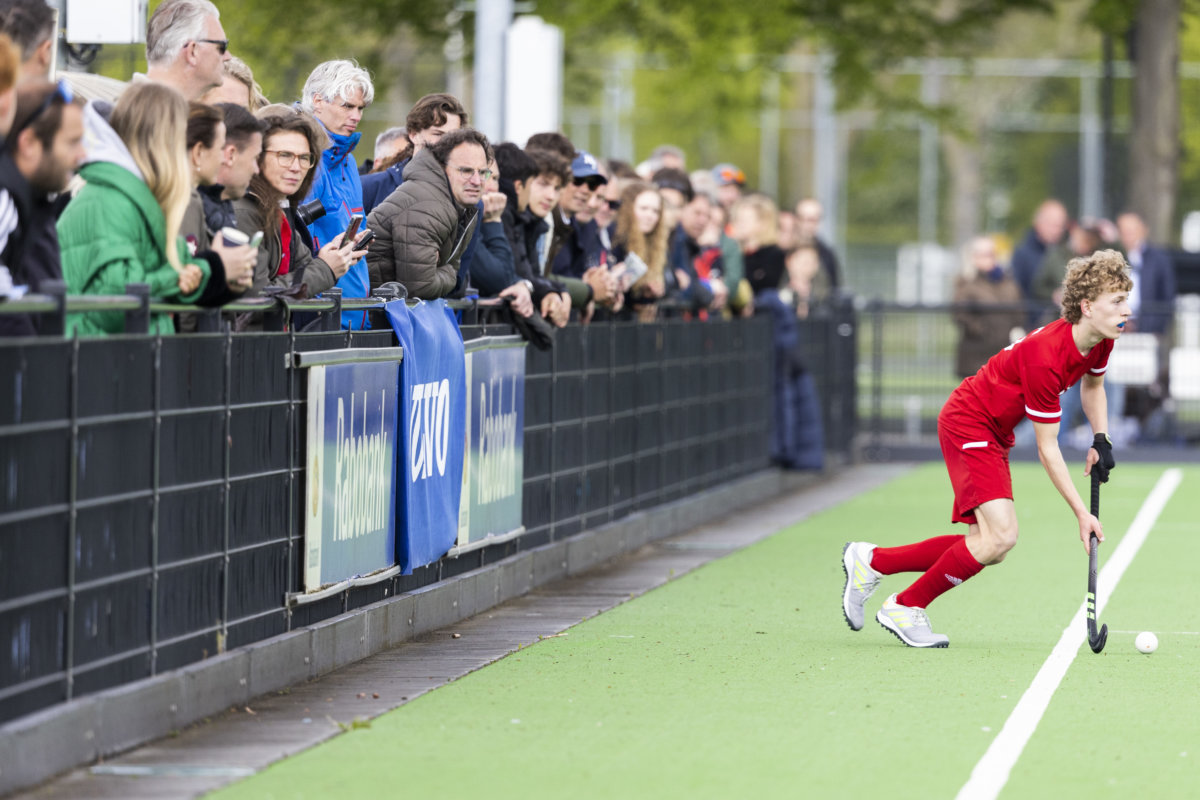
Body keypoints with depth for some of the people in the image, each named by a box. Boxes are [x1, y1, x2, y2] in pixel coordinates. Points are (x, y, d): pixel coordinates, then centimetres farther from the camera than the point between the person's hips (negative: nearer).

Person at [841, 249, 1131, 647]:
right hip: (968, 423, -9)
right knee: (1000, 536, -22)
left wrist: (1101, 440, 8)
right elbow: (1047, 450, -24)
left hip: (995, 434, 9)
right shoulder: (1045, 357, -32)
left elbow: (1092, 384, 20)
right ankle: (906, 608, -5)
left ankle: (870, 561, 15)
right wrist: (1080, 512, -21)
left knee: (989, 547, 3)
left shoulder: (1100, 341, -6)